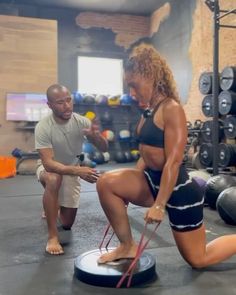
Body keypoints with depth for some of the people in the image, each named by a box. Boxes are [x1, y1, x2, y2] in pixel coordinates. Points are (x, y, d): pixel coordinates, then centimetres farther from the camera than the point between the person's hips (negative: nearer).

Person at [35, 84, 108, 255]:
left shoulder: (81, 122, -20)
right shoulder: (43, 127, -29)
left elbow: (104, 149, -16)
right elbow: (48, 163, -36)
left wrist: (96, 136, -41)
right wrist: (78, 171, -52)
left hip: (72, 169, 3)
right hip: (49, 168, -3)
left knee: (67, 223, 7)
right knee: (53, 180, -42)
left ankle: (53, 208, 45)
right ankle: (53, 236, -27)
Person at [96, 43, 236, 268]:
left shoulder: (171, 109, -20)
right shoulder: (148, 111, 6)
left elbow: (173, 162, -24)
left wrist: (159, 206, -24)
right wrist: (130, 187, 13)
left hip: (179, 191, -8)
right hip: (153, 182, 8)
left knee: (197, 259, 8)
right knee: (106, 183, -13)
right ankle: (127, 246, 3)